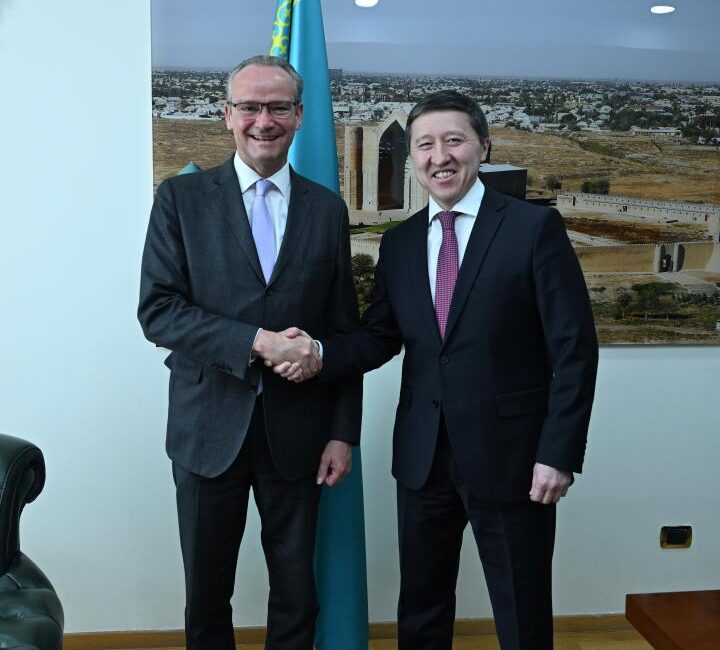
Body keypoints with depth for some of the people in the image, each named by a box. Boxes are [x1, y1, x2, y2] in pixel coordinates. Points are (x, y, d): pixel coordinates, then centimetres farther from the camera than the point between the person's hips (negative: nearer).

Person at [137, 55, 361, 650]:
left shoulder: (328, 209, 4)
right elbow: (157, 310, -10)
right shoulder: (181, 198, -1)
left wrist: (343, 433, 1)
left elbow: (345, 330, 6)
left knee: (296, 592, 13)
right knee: (207, 593, 15)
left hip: (297, 432, 1)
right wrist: (256, 342, -21)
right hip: (209, 428, -1)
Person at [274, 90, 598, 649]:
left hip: (511, 455, -4)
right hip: (423, 456, 5)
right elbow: (381, 336, 7)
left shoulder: (535, 227, -7)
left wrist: (559, 454, -14)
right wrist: (320, 354, -13)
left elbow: (574, 348, -9)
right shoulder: (398, 242, 8)